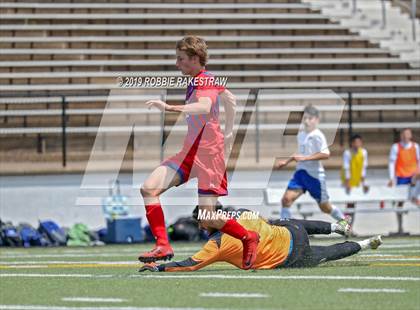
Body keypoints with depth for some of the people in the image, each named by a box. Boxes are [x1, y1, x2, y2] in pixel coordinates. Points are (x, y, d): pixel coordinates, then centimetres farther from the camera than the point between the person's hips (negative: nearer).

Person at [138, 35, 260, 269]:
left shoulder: (205, 82, -14)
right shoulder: (197, 81, 15)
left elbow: (204, 106, -37)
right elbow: (230, 99, 29)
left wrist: (169, 108, -47)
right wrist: (228, 132, 36)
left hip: (208, 154, -9)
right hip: (189, 152, 9)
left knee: (209, 218, -7)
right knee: (149, 188, -9)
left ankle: (248, 238, 19)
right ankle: (163, 246, -10)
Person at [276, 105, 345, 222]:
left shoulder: (317, 135, -12)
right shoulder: (301, 134, 11)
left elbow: (325, 154, -24)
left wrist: (305, 158, -28)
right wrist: (287, 161, 26)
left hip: (315, 174, -6)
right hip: (300, 172, 6)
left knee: (325, 207, 7)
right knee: (286, 198, -16)